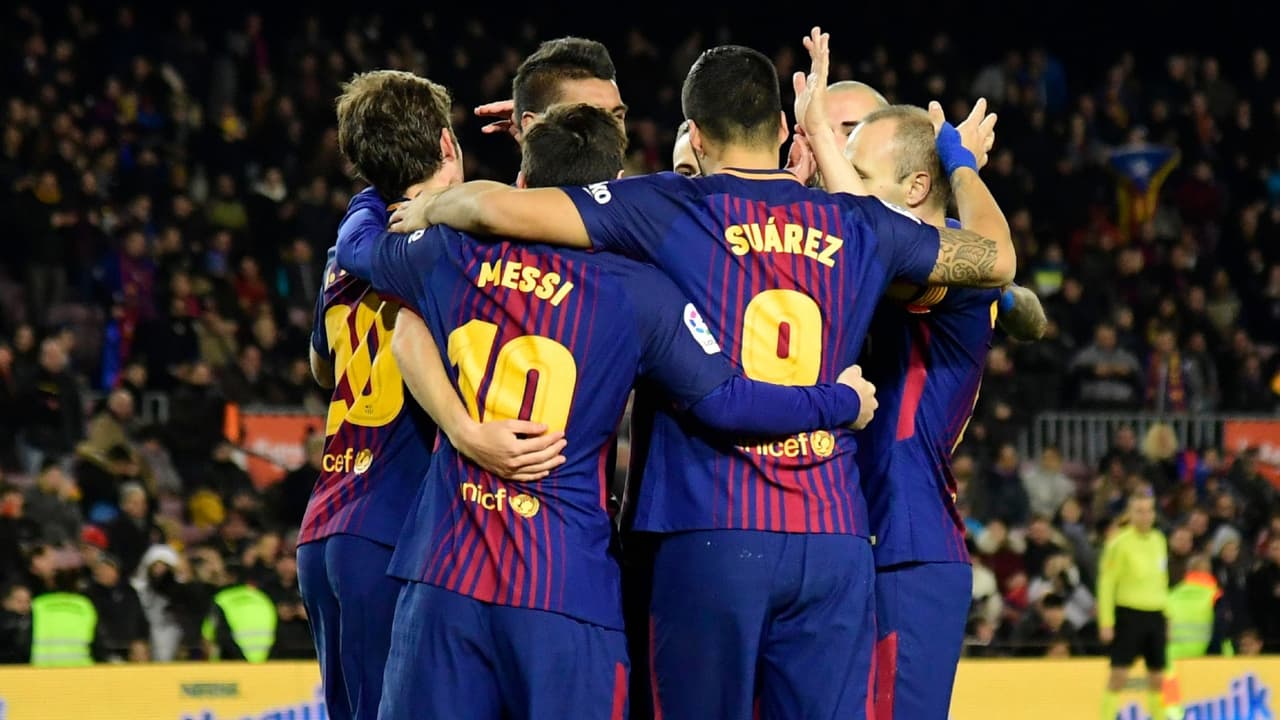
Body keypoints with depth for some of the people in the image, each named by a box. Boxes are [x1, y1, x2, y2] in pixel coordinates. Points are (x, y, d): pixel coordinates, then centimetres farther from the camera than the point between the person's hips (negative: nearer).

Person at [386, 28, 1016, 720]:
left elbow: (496, 207, -9)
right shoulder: (863, 226, 11)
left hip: (710, 537, -3)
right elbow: (996, 257, 27)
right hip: (833, 540, 3)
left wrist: (431, 208, 13)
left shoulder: (670, 208, -1)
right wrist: (959, 161, 46)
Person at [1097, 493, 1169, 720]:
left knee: (1157, 677, 8)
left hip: (1155, 615, 6)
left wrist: (1166, 615, 17)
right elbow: (1106, 583, -9)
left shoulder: (1158, 540, 10)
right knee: (1119, 674, -10)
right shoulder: (1119, 543, -8)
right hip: (1129, 614, -6)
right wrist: (1106, 622, -14)